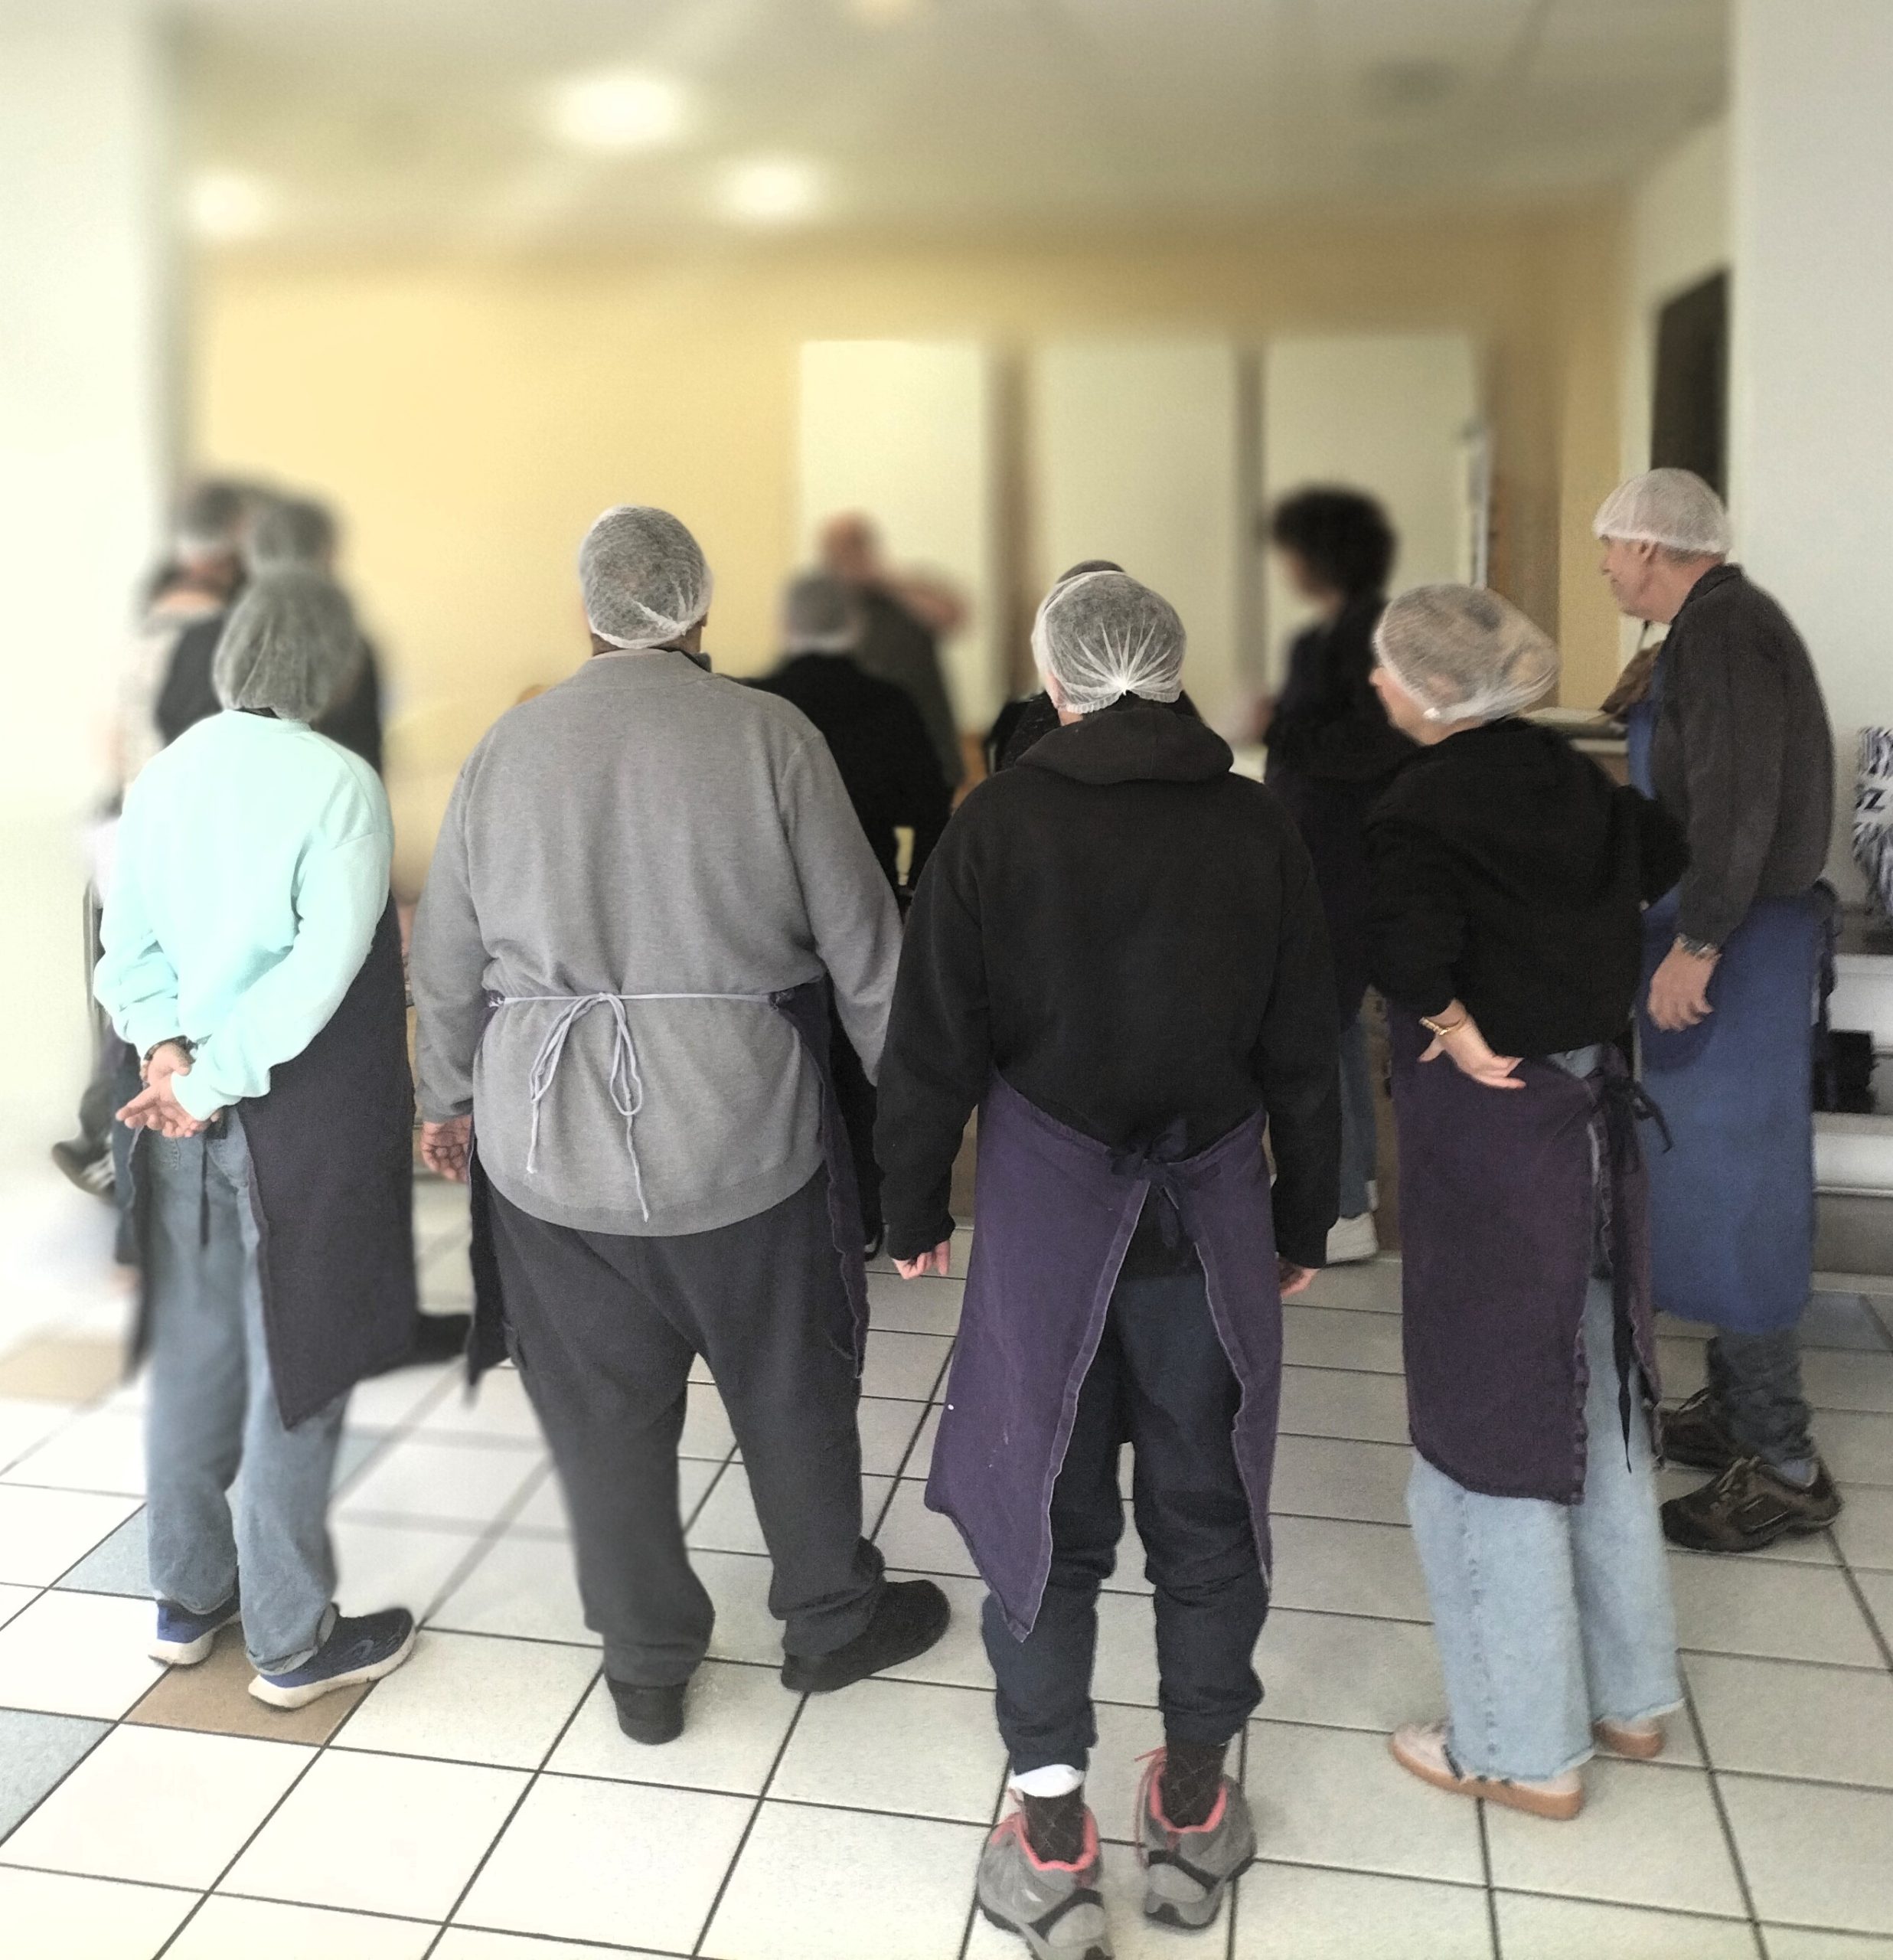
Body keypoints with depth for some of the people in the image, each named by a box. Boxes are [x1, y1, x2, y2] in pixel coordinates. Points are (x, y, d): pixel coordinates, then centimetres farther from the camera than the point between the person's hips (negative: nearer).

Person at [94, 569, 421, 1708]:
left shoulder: (163, 775, 3)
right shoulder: (338, 783, -15)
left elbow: (129, 947, 3)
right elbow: (323, 965, -22)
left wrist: (167, 1050, -6)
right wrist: (214, 1083, -17)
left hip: (185, 1118, 6)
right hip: (302, 1116, -6)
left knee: (194, 1355, 17)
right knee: (295, 1372, 4)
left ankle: (190, 1600, 33)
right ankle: (293, 1640, 16)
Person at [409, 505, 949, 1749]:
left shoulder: (510, 745, 0)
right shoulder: (769, 735, -8)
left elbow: (448, 958, 8)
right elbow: (860, 939, -5)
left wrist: (450, 1099, 23)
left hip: (549, 1138, 2)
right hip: (740, 1128, -2)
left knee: (604, 1410, 15)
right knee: (792, 1389, 18)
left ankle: (648, 1667, 31)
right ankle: (833, 1620, 37)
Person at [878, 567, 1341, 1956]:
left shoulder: (998, 821, -7)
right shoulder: (1257, 825, -1)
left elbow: (933, 1040, -6)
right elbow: (1304, 1051, 3)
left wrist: (914, 1208, 7)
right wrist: (1305, 1222, 14)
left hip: (1046, 1213, -2)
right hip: (1213, 1214, 2)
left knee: (1042, 1509, 10)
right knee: (1204, 1507, 14)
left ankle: (1052, 1841, 16)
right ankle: (1194, 1812, 28)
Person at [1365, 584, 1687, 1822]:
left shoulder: (1424, 813, -19)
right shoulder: (1569, 779, 4)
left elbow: (1405, 943, -37)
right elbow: (1660, 857, 22)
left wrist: (1460, 1035, -21)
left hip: (1489, 1128, -8)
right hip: (1595, 1105, 8)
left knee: (1485, 1433, 5)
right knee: (1599, 1402, 20)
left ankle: (1525, 1752, 18)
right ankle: (1632, 1696, 35)